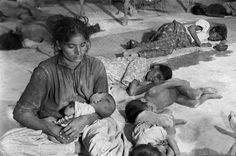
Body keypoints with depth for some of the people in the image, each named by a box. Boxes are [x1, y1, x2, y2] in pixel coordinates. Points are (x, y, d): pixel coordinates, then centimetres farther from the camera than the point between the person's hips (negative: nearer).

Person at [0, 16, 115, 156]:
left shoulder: (96, 66, -6)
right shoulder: (45, 71, -13)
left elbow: (107, 106, -5)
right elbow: (21, 112, -10)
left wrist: (86, 119, -25)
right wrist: (47, 127, -28)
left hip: (88, 127, 1)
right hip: (54, 130, 0)